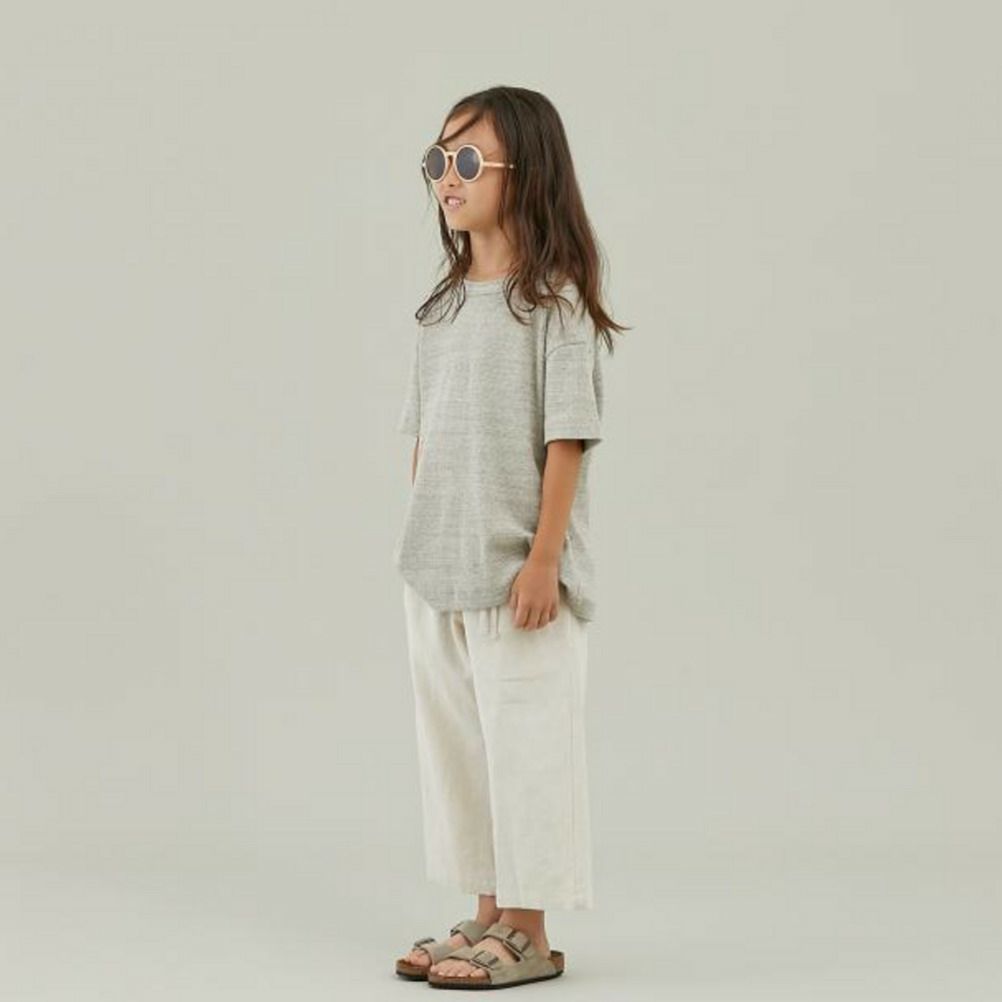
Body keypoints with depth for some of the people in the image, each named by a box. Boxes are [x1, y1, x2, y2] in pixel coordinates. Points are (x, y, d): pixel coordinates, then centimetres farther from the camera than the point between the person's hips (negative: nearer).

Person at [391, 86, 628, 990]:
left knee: (524, 743, 0)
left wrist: (544, 559, -16)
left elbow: (567, 439, -12)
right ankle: (490, 913, 24)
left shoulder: (554, 302, -9)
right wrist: (422, 546, 11)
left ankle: (528, 933, 9)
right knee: (456, 740, 12)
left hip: (518, 575, -7)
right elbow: (424, 435, 14)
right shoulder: (443, 308, 11)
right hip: (436, 574, 7)